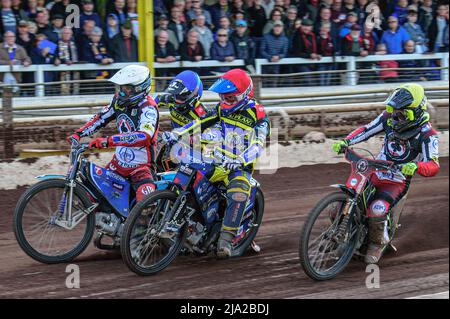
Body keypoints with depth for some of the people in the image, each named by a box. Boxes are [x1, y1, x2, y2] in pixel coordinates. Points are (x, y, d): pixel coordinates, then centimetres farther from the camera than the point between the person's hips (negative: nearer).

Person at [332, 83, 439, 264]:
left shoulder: (427, 134, -18)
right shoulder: (389, 117, -4)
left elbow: (433, 166, -25)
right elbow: (366, 130, 6)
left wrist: (416, 166, -48)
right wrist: (345, 142, -11)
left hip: (397, 182, -5)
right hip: (375, 173, 5)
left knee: (377, 210, -33)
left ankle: (377, 243, -3)